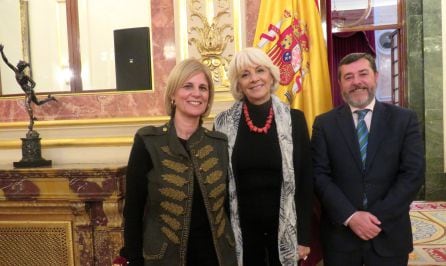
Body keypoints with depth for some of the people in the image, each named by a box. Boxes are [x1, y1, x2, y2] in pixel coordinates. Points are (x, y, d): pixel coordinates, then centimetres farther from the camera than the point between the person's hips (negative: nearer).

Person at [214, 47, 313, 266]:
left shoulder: (295, 119, -4)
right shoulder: (224, 123, -4)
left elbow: (306, 180, -1)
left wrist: (304, 236, -2)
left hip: (284, 228, 0)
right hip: (241, 229, 0)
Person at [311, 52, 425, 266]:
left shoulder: (404, 119, 0)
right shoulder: (324, 124, 0)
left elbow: (413, 173, -6)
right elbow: (319, 175, -6)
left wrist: (378, 217, -13)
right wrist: (350, 216, -15)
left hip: (389, 234, 0)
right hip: (339, 234, 0)